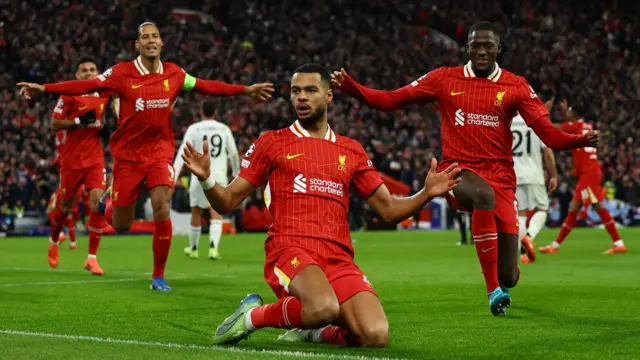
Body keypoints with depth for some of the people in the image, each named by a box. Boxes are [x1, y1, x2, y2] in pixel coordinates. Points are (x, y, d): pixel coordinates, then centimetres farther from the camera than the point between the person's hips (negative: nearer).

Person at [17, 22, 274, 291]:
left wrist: (245, 90, 13)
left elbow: (206, 86, 12)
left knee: (162, 211, -16)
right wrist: (43, 88, -22)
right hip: (127, 155, -1)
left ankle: (158, 276, 0)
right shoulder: (122, 73, -9)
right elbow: (86, 86, -14)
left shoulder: (174, 74, 1)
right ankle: (108, 203, 43)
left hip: (160, 152, 2)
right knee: (120, 226, 4)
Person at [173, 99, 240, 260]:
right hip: (219, 176, 1)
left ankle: (193, 248, 28)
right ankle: (213, 247, -22)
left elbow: (182, 153, -8)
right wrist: (236, 172, 30)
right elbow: (233, 154, 13)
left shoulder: (193, 129, -2)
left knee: (196, 212, 14)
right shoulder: (225, 129, 5)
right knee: (216, 214, -1)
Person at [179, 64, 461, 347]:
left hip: (339, 258, 4)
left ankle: (314, 332, 12)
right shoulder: (272, 142, 11)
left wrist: (427, 193, 4)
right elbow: (227, 202, 10)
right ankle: (253, 315, -7)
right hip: (289, 249, -4)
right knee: (325, 308, -37)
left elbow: (389, 210, 22)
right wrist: (206, 179, -11)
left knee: (376, 337, -20)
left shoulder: (351, 151, 19)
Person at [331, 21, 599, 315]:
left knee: (509, 277, -3)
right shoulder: (444, 79, 5)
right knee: (484, 193, -41)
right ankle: (493, 291, -32)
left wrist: (582, 140, -23)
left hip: (500, 177, 1)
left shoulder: (516, 86, 4)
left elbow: (550, 135, -4)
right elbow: (389, 101, 5)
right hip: (458, 170, -1)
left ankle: (501, 285, 42)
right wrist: (350, 87, -8)